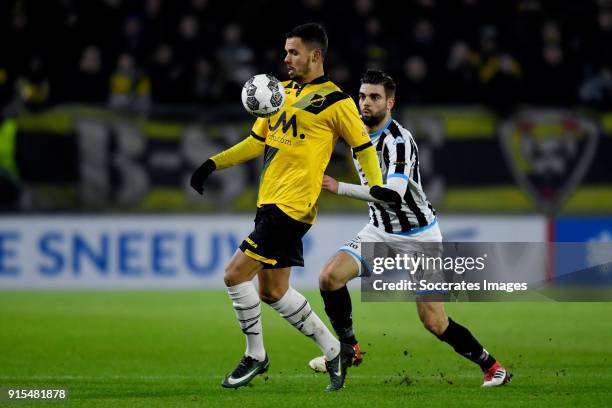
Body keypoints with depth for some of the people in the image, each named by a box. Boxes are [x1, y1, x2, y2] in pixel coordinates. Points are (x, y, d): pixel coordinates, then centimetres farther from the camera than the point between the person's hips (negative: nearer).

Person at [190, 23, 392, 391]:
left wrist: (376, 185, -14)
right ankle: (335, 350, 22)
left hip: (292, 206, -8)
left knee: (236, 273, -13)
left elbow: (364, 146, 0)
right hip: (269, 203, 8)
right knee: (273, 291, 11)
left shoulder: (335, 101, -5)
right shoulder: (282, 92, 16)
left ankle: (255, 356, 1)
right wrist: (214, 164, 14)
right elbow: (257, 142, 22)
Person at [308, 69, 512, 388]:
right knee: (330, 275, -16)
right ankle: (349, 349, 2)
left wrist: (340, 188, -41)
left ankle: (491, 366, 13)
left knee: (435, 323, -8)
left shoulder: (397, 140, -24)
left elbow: (394, 192, -38)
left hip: (418, 236, -7)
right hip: (380, 231, 7)